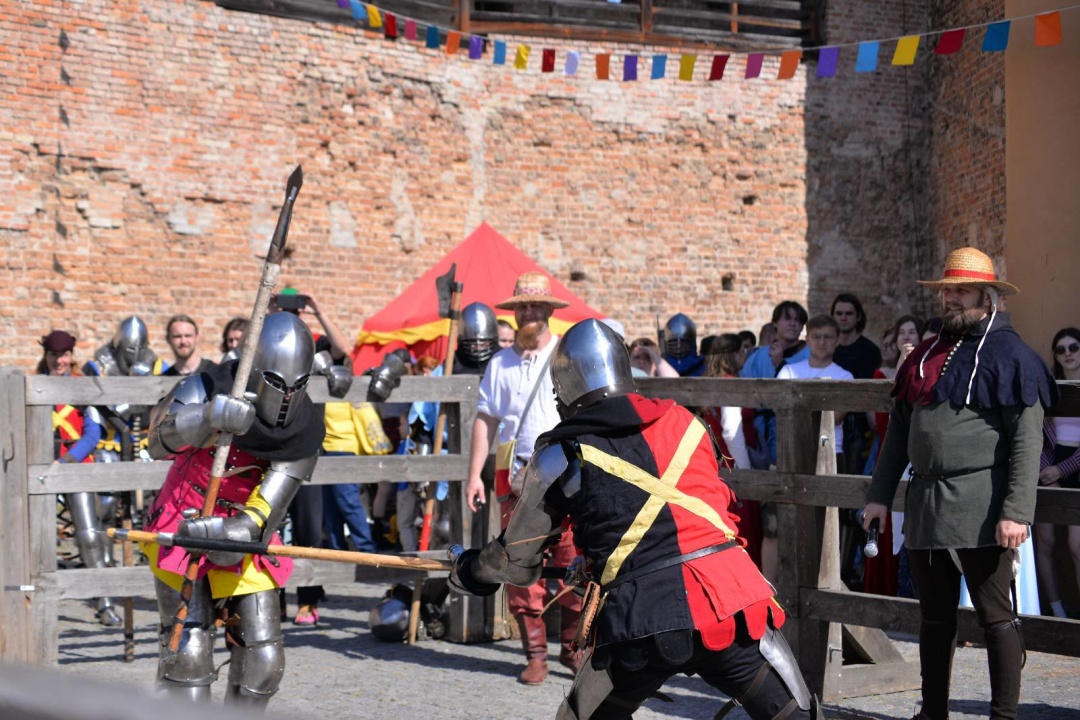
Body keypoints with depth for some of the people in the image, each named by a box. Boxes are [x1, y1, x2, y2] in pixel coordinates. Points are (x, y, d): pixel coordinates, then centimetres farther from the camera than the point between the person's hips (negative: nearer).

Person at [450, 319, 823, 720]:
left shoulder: (561, 456, 8)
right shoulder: (683, 423, 15)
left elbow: (517, 560, 15)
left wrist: (467, 571, 36)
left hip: (641, 616, -1)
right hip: (728, 602, 1)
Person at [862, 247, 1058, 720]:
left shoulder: (1009, 355, -5)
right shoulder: (924, 356, 16)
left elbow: (1027, 441, -12)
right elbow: (900, 428, 20)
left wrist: (1016, 511, -19)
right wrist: (880, 494, 15)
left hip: (980, 508, -7)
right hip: (926, 503, 7)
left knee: (995, 616, -2)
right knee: (935, 616, 14)